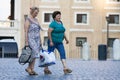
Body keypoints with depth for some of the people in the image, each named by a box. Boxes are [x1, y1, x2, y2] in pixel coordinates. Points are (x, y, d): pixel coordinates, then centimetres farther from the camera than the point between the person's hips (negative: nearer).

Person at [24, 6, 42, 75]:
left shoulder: (36, 20, 15)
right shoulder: (28, 20, -8)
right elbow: (26, 31, -13)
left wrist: (40, 41, 15)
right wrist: (26, 42, -17)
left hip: (36, 40, 8)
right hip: (31, 39, -8)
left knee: (34, 55, 3)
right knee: (34, 54, -14)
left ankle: (32, 70, 4)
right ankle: (29, 68, -1)